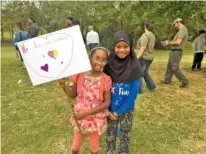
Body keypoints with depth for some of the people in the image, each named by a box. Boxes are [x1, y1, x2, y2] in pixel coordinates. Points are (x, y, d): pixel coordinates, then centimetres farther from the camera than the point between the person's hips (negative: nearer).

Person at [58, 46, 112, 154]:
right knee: (76, 144, 23)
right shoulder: (80, 74, -11)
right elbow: (73, 95, -2)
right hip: (79, 116, 2)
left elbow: (107, 103, -14)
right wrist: (64, 85, -20)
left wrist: (88, 112, -22)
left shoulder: (106, 79, -16)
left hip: (96, 118, -2)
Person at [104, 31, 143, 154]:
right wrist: (107, 110, -9)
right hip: (111, 108, 2)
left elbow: (134, 93, -14)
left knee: (125, 137, 17)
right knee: (110, 135, 20)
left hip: (126, 109, -1)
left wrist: (119, 111, -13)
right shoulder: (109, 65, -11)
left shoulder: (134, 67, -16)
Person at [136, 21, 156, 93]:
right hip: (149, 57, 9)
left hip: (143, 57, -9)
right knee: (145, 73, 22)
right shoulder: (152, 35, 13)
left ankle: (139, 90, 5)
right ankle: (152, 87, 25)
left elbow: (143, 47, -22)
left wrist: (137, 57, -22)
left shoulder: (145, 35, -15)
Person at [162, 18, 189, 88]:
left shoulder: (182, 30, -17)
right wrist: (169, 42, 9)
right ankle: (167, 80, 26)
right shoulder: (182, 30, 17)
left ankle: (185, 82, 3)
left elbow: (178, 42, -27)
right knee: (170, 66, 16)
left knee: (175, 68, -6)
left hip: (176, 52, -10)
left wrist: (169, 43, -12)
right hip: (174, 51, 10)